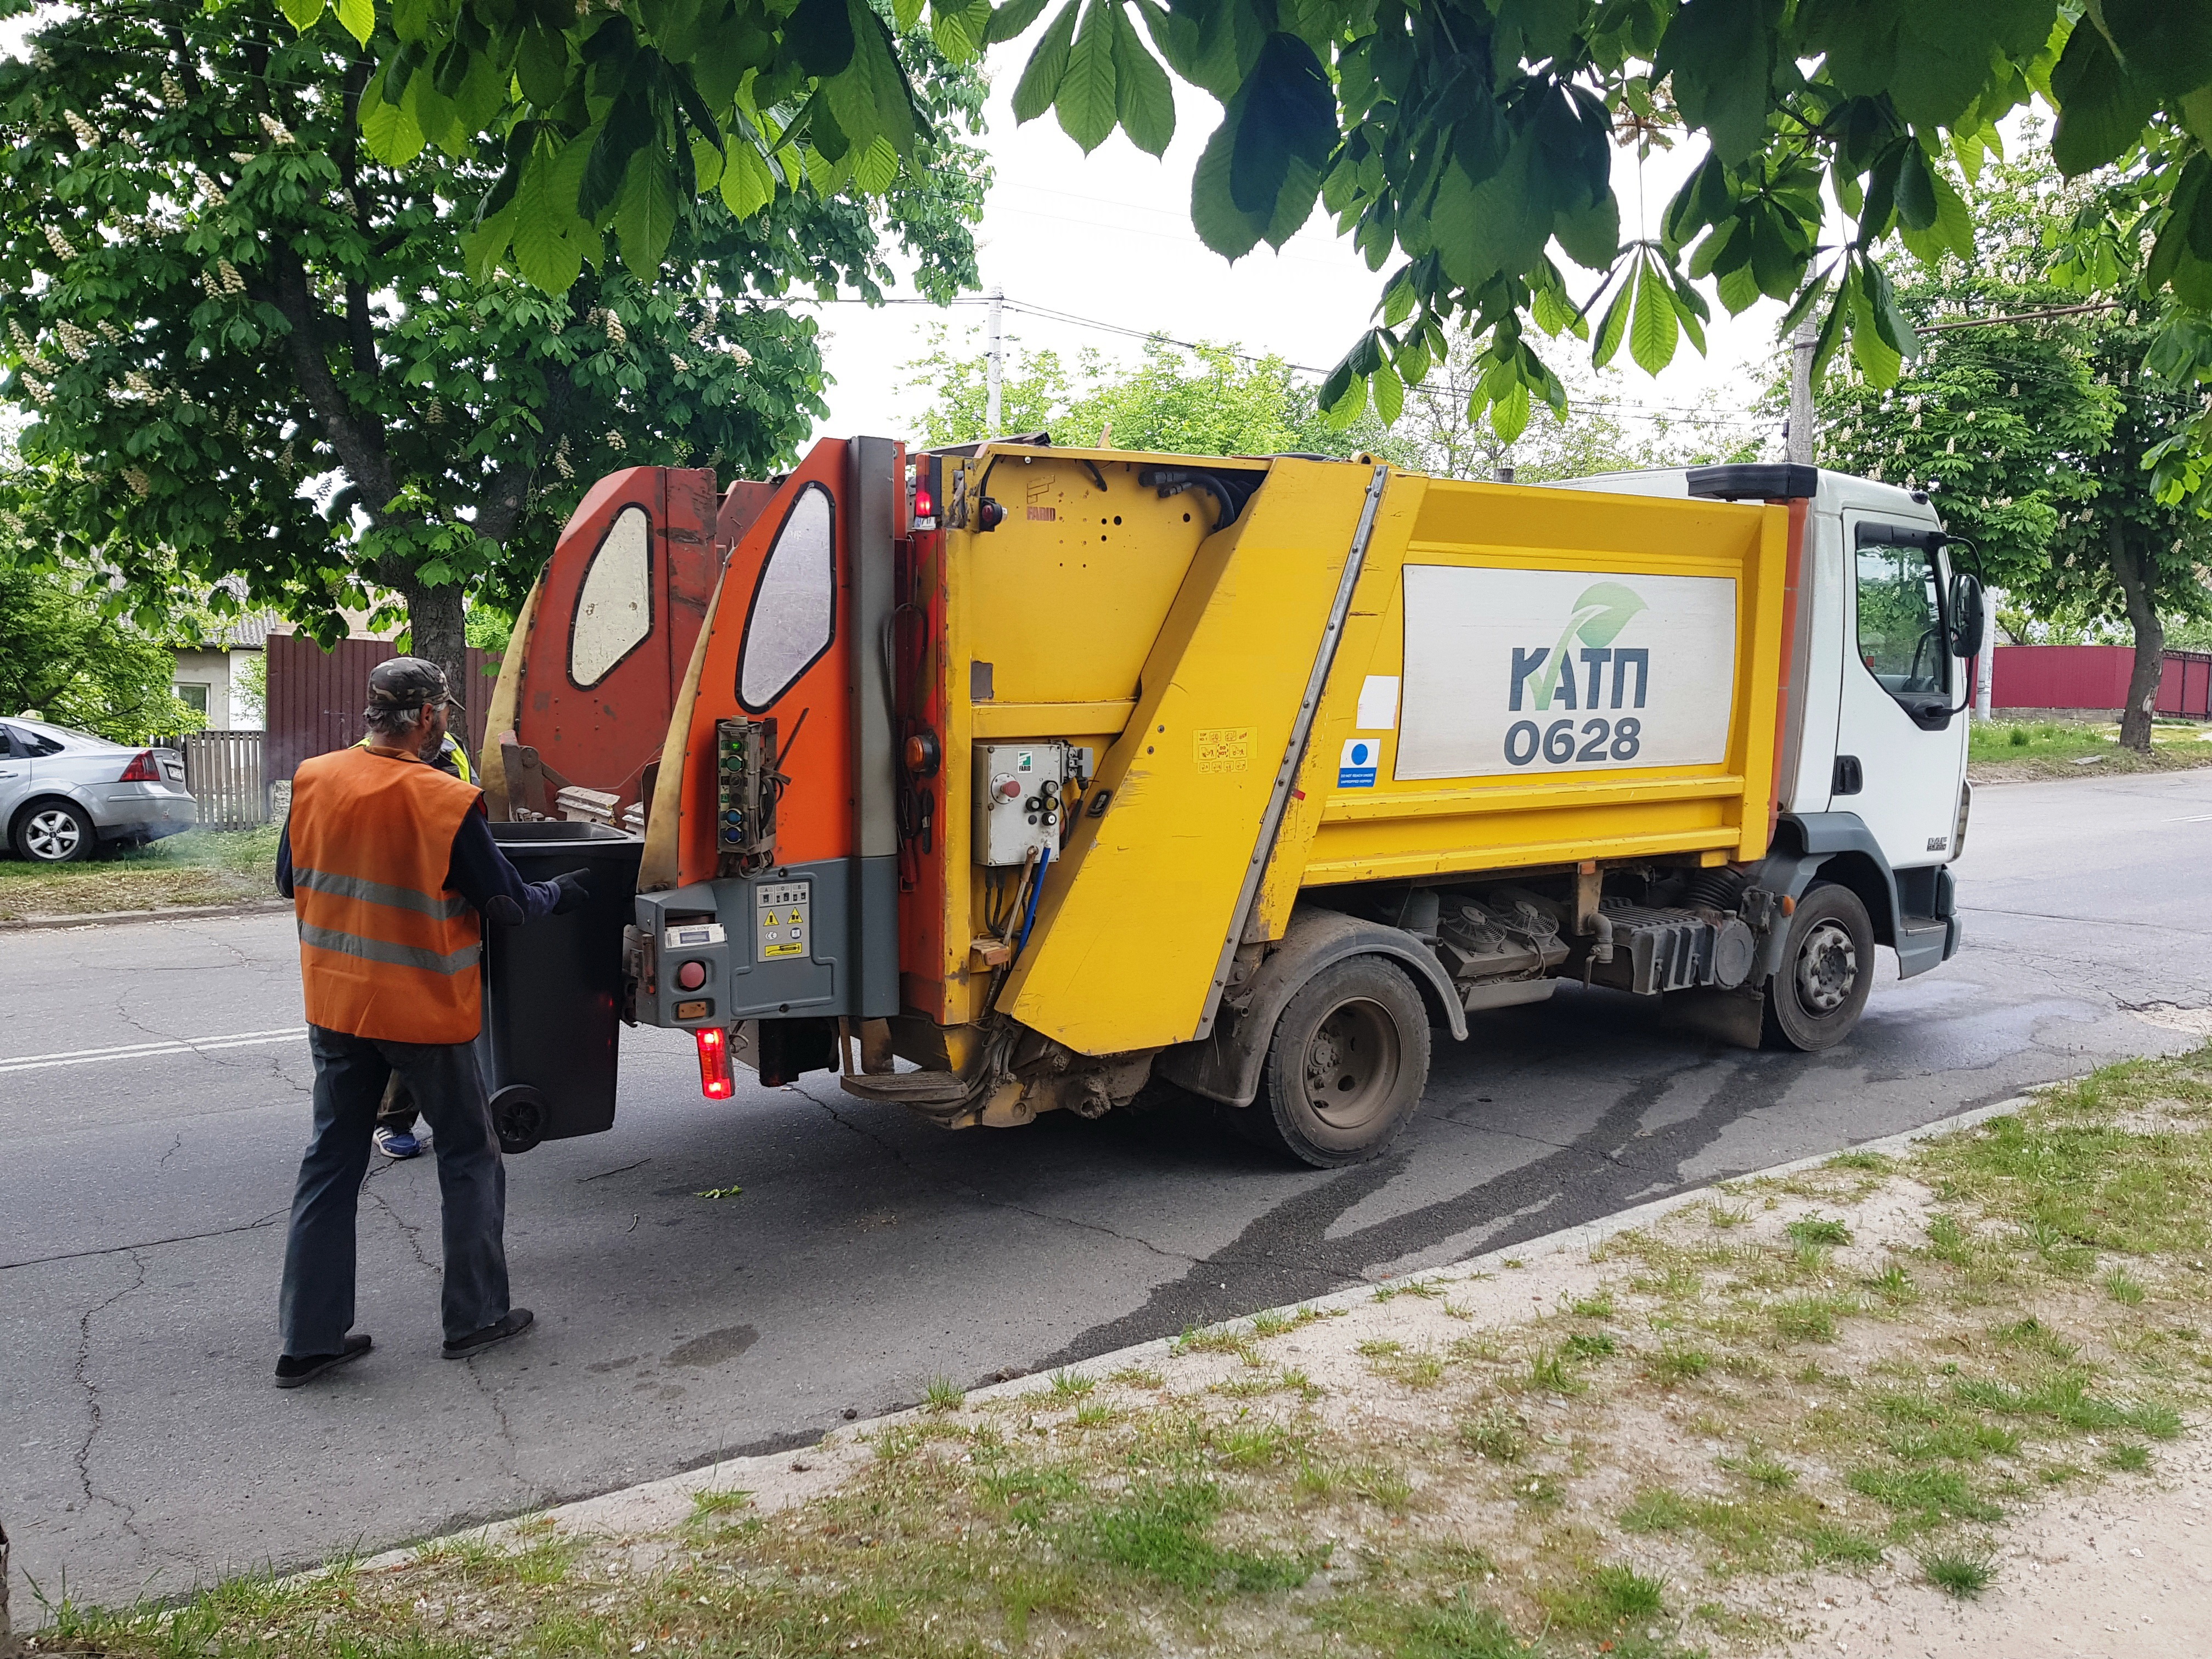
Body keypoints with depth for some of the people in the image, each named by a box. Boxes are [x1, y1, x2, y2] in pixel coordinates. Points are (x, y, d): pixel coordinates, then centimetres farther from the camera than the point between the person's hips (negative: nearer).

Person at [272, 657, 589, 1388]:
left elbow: (290, 881, 9)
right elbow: (509, 904, -12)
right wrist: (560, 894, 7)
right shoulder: (447, 802, -19)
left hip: (336, 1006, 5)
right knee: (468, 1159, 12)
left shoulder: (314, 780, -4)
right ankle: (476, 1317, 19)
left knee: (331, 1162, 14)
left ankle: (309, 1337, 18)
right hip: (426, 1013, -5)